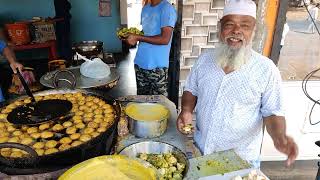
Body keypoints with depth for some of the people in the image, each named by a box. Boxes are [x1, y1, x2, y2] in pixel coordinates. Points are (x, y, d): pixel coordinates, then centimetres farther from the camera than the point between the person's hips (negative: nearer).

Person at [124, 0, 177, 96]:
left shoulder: (167, 9, -10)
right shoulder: (145, 8, 14)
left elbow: (165, 39, -19)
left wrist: (138, 38, -18)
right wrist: (132, 35, 2)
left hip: (157, 66, -7)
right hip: (140, 63, 7)